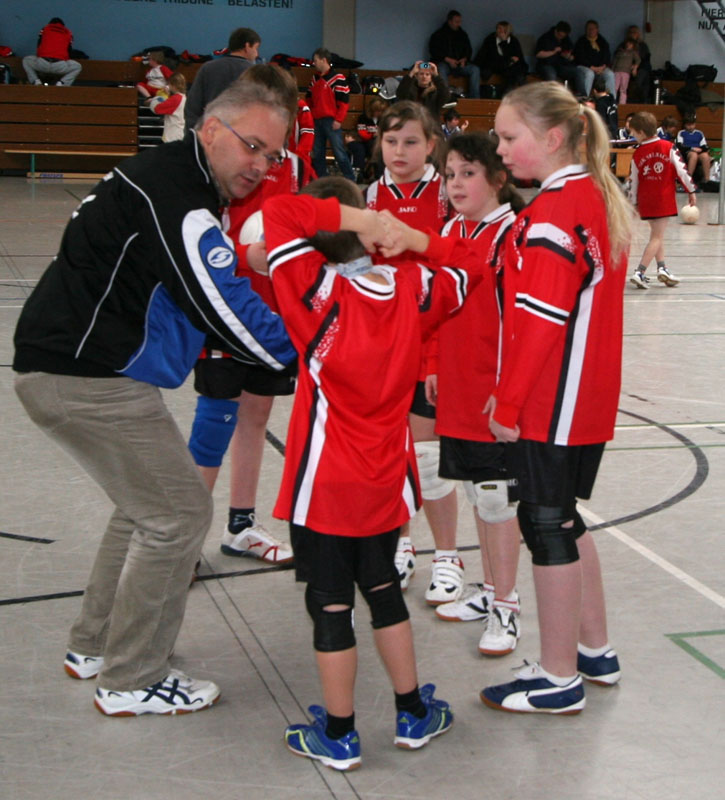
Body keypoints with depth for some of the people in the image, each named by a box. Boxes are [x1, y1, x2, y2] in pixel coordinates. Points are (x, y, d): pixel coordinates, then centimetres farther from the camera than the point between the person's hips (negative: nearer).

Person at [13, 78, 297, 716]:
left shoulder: (178, 181, 15)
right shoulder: (175, 200, -18)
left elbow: (217, 293, 20)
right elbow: (227, 313, -21)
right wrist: (305, 352, -11)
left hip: (61, 364, 11)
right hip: (85, 379, -11)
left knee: (148, 505, 21)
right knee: (179, 514, -2)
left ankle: (94, 647, 33)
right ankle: (130, 681, 10)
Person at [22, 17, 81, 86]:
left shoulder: (44, 29, 21)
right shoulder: (68, 33, 21)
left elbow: (39, 46, 23)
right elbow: (69, 51, 24)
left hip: (42, 64, 1)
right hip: (60, 66, -1)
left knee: (26, 60, 30)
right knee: (77, 67, 26)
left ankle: (37, 82, 6)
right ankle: (60, 84, 1)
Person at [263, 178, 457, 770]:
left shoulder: (315, 289, -15)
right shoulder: (412, 288, -2)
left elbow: (277, 213, -17)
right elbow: (459, 277, 18)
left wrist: (350, 218, -18)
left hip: (325, 485, -5)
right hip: (386, 480, 5)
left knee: (331, 604, 5)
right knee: (384, 589, 21)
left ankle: (338, 736, 16)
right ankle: (413, 715, 30)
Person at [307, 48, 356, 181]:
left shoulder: (337, 78, -8)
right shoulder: (315, 79, 15)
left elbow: (344, 100, -10)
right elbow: (309, 99, 24)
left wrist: (338, 120, -14)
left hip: (331, 121, -7)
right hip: (317, 120, 7)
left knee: (339, 152, -7)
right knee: (317, 153, 8)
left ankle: (350, 179, -1)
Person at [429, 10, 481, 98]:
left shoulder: (462, 34, 18)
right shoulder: (438, 34, 6)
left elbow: (468, 50, 20)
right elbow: (433, 50, -3)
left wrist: (464, 59, -5)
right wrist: (447, 59, -16)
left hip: (460, 63, 4)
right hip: (443, 62, -4)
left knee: (475, 69, -22)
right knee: (441, 70, -39)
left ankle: (475, 98, -24)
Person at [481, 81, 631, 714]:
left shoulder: (552, 211, -18)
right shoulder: (598, 196, 10)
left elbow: (540, 320, -21)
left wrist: (508, 401, -14)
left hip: (550, 400, -9)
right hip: (593, 394, 9)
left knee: (547, 522, 0)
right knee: (565, 515, 19)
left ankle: (559, 679, 11)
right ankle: (595, 650, 31)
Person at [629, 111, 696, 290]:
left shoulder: (637, 154, -3)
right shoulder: (668, 147, -7)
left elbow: (633, 180, 4)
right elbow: (681, 169, -7)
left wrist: (634, 202, 17)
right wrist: (691, 190, 4)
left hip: (645, 200, 3)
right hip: (664, 199, -3)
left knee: (657, 233, 22)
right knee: (657, 237, -3)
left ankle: (662, 268, 18)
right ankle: (639, 273, -12)